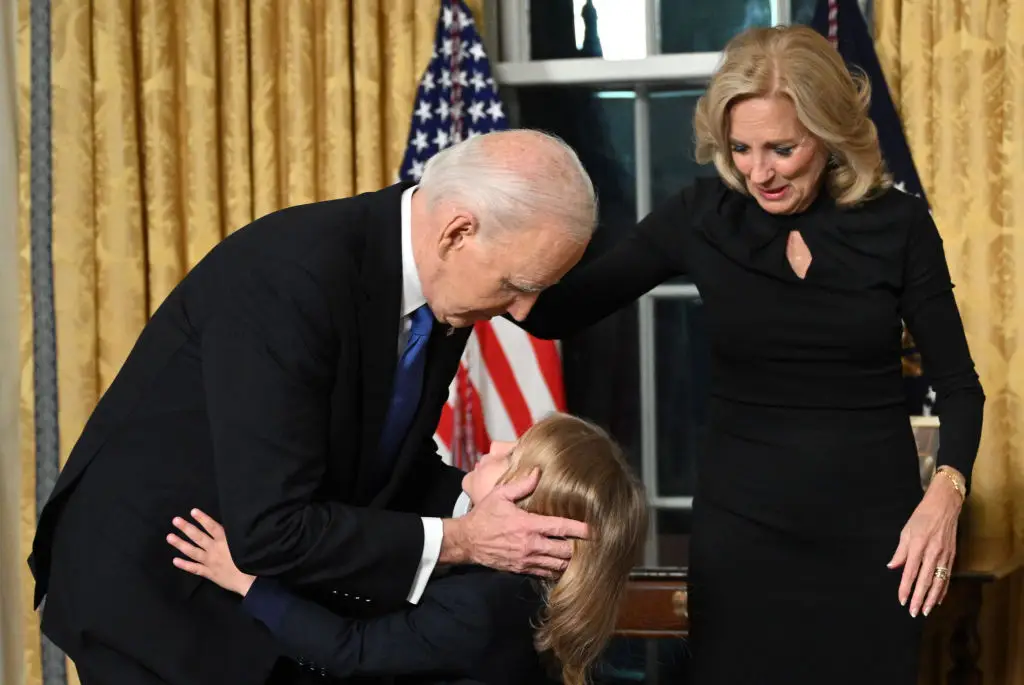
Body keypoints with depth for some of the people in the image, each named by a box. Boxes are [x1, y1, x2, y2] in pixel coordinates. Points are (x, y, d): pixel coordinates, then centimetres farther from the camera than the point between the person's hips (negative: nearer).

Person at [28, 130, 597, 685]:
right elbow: (269, 531, -31)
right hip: (156, 595, -7)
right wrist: (460, 541, -26)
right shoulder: (289, 276, -30)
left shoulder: (437, 284, -6)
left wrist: (483, 503, -11)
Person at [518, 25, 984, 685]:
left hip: (872, 531, 0)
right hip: (741, 526, 0)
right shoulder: (702, 216, -4)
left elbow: (958, 382, 1)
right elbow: (558, 312, -4)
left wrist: (947, 491, -16)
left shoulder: (898, 223, -4)